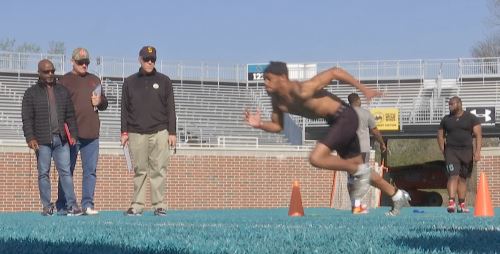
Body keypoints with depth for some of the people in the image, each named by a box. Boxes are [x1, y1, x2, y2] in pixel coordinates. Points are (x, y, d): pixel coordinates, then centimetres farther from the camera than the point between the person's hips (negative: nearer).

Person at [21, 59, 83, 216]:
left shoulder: (63, 91, 15)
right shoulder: (31, 93, 5)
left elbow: (70, 115, 16)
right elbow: (27, 118, -1)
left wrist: (73, 134, 5)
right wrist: (30, 138, -11)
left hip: (61, 139, 2)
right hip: (42, 141, -2)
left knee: (65, 171, -3)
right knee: (43, 173, 0)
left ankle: (71, 205, -5)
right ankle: (47, 206, 4)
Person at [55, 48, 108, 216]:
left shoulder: (94, 80, 17)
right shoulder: (65, 81, 1)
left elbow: (105, 104, 24)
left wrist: (100, 101, 0)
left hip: (92, 133, 5)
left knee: (90, 170, 2)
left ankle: (87, 204, 4)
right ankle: (62, 206, 7)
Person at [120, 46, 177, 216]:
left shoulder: (164, 81, 10)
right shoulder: (130, 82, 12)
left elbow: (170, 108, 8)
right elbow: (124, 109, 12)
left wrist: (172, 132, 1)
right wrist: (124, 132, 4)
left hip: (159, 132, -1)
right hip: (136, 133, 1)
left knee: (158, 170, -4)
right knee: (139, 171, 1)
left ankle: (159, 205, -2)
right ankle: (137, 205, 3)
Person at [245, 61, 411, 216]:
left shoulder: (302, 91, -28)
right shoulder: (277, 101, -3)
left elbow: (335, 72, -23)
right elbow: (278, 126, 8)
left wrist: (363, 89, -21)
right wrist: (259, 125, -12)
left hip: (345, 118, -9)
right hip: (335, 122, 9)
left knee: (316, 159, -22)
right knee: (356, 167, 19)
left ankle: (360, 172, -3)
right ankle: (398, 195, 35)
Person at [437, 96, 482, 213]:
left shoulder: (471, 118, 2)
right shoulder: (446, 119, 7)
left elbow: (478, 135, -3)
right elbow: (440, 136, 14)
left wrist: (477, 151, -13)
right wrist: (443, 152, 4)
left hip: (467, 151, 1)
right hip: (451, 151, -1)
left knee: (463, 178, 8)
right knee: (453, 176, -16)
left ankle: (461, 204, 15)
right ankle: (451, 202, -25)